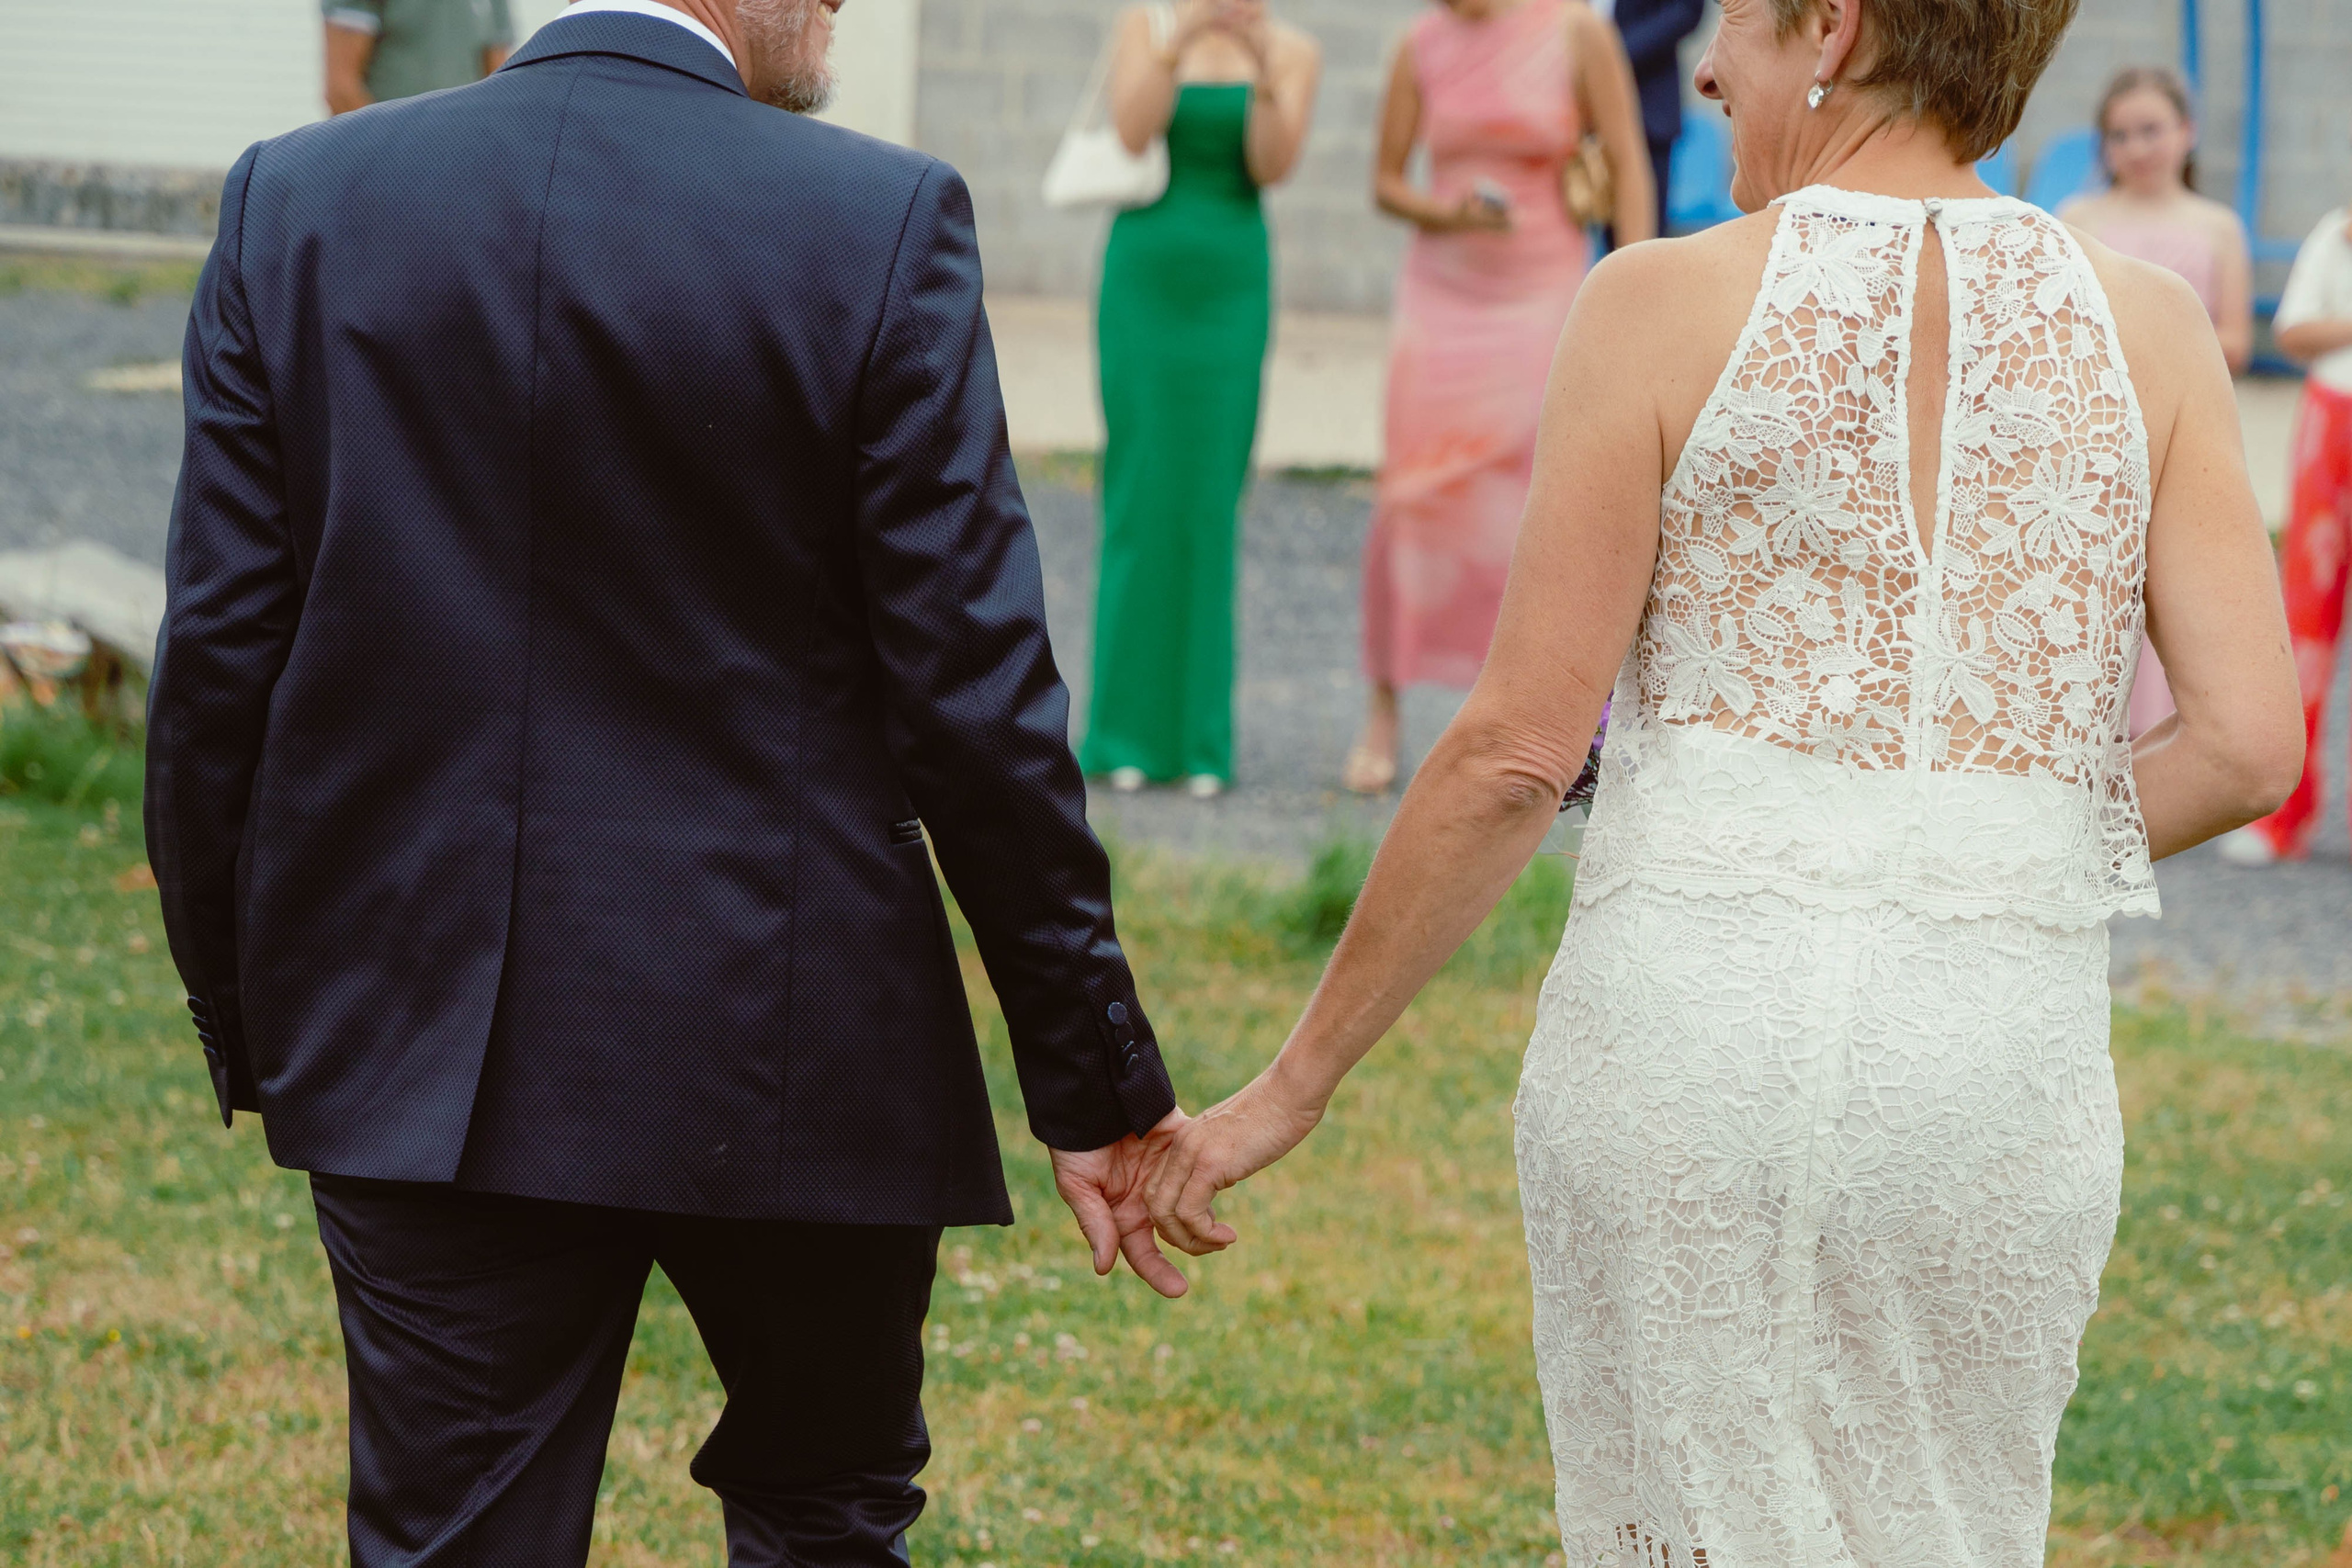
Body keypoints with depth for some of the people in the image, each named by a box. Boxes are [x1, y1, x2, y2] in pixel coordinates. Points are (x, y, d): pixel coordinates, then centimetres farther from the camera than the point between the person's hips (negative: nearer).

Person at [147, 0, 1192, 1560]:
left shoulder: (298, 202, -1)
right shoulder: (880, 226, -11)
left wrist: (245, 1026, 11)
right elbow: (975, 694, -10)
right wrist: (1099, 1081, -3)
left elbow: (220, 667, 0)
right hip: (786, 1050, -2)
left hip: (429, 1063, 2)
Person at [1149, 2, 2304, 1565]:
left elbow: (1517, 750, -5)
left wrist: (1299, 1079, 2)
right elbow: (2250, 744, -2)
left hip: (1691, 1012, -2)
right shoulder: (2142, 327, 4)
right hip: (2001, 1052, 2)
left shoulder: (1666, 307, -3)